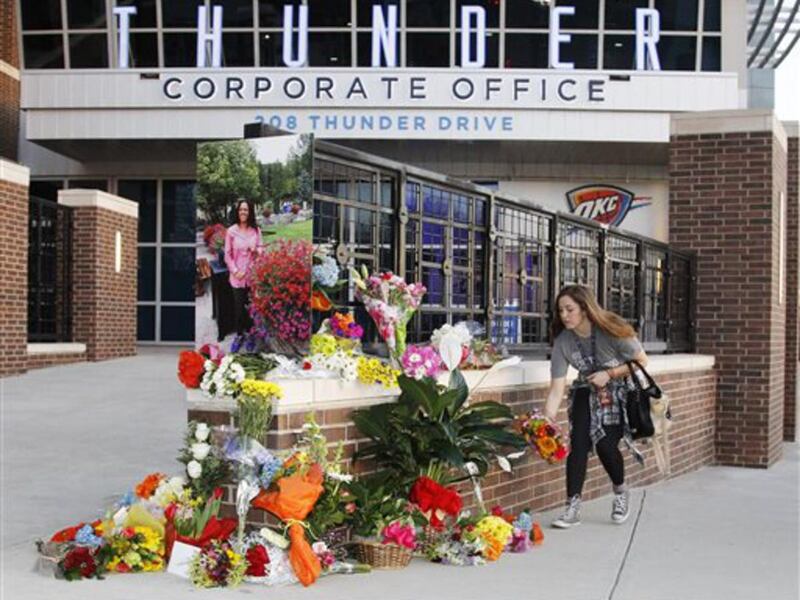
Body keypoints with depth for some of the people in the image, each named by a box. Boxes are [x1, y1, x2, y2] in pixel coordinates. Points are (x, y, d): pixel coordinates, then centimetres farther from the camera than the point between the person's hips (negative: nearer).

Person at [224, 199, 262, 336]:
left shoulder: (256, 230, 0)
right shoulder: (231, 231, -6)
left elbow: (260, 249, 8)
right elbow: (227, 254, -3)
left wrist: (256, 250, -15)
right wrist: (235, 271, -11)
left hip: (253, 275, 2)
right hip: (237, 276, -1)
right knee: (239, 307, 5)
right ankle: (240, 334, 19)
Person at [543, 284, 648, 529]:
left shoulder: (611, 330, -26)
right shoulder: (562, 341, -18)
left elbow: (641, 361, -13)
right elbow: (556, 390, -20)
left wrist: (609, 374, -24)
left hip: (620, 392, -3)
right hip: (587, 392, 3)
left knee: (605, 444, -14)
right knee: (578, 442, -14)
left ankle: (620, 491, 16)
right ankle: (573, 506, -8)